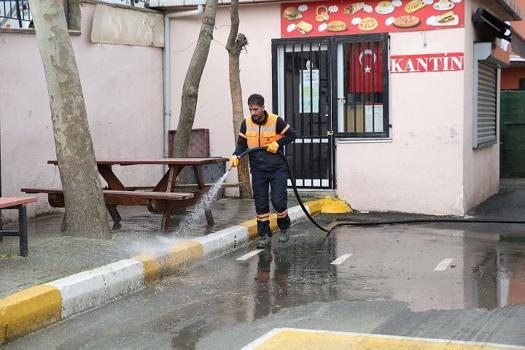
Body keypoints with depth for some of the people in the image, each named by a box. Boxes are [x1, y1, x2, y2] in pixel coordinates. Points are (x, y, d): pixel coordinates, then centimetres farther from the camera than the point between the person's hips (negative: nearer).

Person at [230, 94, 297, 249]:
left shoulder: (276, 121, -11)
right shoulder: (246, 123, -1)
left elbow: (292, 134, -2)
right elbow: (242, 144, 4)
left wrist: (278, 143, -16)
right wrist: (235, 155, -15)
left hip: (277, 169, -3)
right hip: (258, 170, 3)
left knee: (278, 201, -6)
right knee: (261, 204, 3)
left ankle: (284, 228, 20)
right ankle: (265, 235, 12)